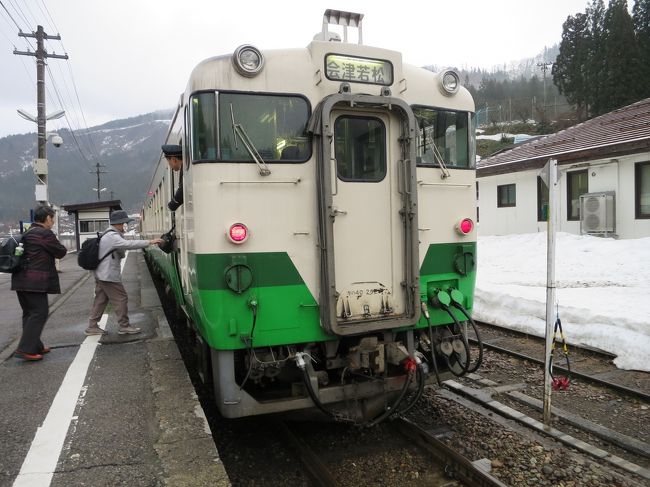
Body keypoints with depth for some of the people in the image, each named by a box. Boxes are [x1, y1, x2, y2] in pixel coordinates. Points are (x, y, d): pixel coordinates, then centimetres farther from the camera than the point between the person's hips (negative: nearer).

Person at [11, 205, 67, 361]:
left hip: (20, 280, 10)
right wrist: (55, 244, 14)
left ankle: (35, 346, 23)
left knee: (29, 313, 14)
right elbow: (61, 252, -4)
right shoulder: (45, 234, -13)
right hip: (35, 282, -10)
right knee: (39, 313, -6)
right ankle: (25, 349, -8)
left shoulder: (26, 233, 17)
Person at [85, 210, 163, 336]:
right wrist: (149, 242, -34)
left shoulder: (108, 235, 18)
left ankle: (92, 326, 19)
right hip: (109, 275, -10)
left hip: (101, 274, 10)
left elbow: (121, 254, 18)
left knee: (100, 300, 14)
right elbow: (128, 244, -32)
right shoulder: (112, 236, -17)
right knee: (121, 298, -2)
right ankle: (124, 326, 5)